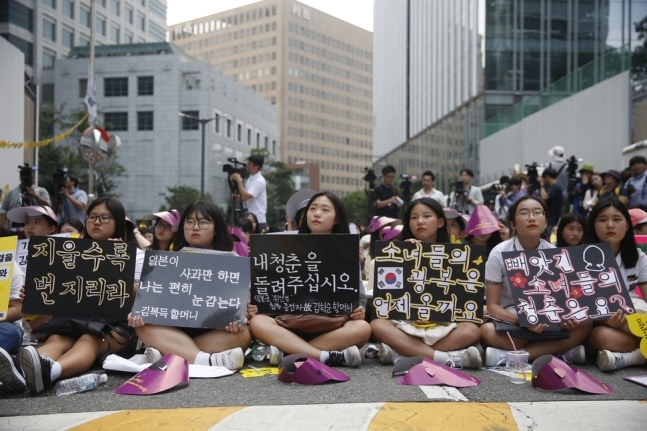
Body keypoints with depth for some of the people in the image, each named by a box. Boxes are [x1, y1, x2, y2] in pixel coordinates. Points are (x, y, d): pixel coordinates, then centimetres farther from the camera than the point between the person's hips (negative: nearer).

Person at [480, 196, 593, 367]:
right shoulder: (499, 253, -12)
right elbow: (492, 306, -14)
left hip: (545, 320, 4)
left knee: (584, 325, -24)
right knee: (487, 331, -35)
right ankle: (563, 352, -24)